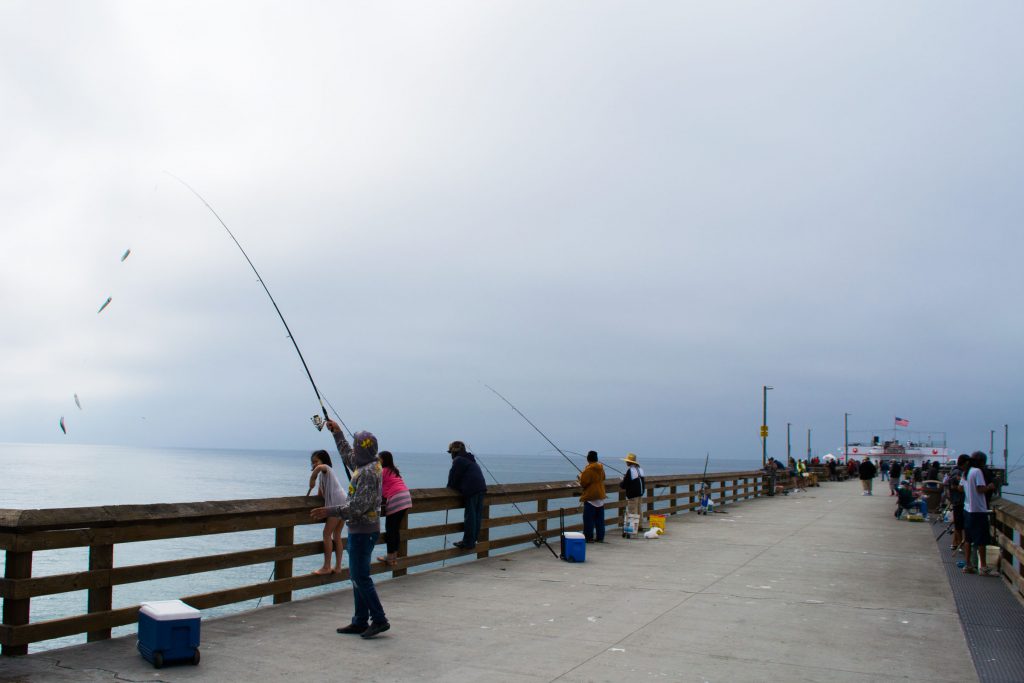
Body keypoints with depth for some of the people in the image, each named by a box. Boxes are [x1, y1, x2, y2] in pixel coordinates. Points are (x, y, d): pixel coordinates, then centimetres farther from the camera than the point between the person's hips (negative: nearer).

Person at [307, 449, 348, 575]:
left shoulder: (326, 468, -1)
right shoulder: (323, 474, 25)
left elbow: (320, 467, -28)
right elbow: (321, 494, 24)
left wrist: (312, 479, -17)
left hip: (337, 504, -9)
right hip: (344, 504, 9)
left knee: (327, 534, -3)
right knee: (337, 535, 12)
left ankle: (326, 567, -1)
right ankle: (338, 566, 14)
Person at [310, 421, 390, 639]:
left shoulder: (368, 473, -20)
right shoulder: (366, 466, 10)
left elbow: (358, 506, -25)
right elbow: (347, 456, 32)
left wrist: (329, 511, -24)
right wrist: (337, 433, 35)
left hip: (363, 531, -10)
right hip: (360, 530, 10)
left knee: (360, 576, -7)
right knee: (357, 576, 13)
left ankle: (379, 619, -2)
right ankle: (360, 621, 19)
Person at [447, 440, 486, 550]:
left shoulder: (458, 460, -1)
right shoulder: (471, 459, 27)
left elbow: (453, 478, -1)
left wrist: (449, 487, 15)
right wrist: (453, 486, 28)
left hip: (471, 490, -8)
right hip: (481, 488, 9)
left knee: (470, 516, -4)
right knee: (477, 515, 10)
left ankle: (468, 543, -1)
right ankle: (473, 540, 17)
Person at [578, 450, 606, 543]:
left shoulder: (588, 469, -17)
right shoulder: (601, 468, 6)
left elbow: (583, 483, -18)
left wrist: (580, 477, 3)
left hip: (590, 497, -7)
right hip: (600, 496, 7)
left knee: (588, 518, 0)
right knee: (600, 518, 11)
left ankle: (589, 537, 1)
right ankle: (600, 537, 13)